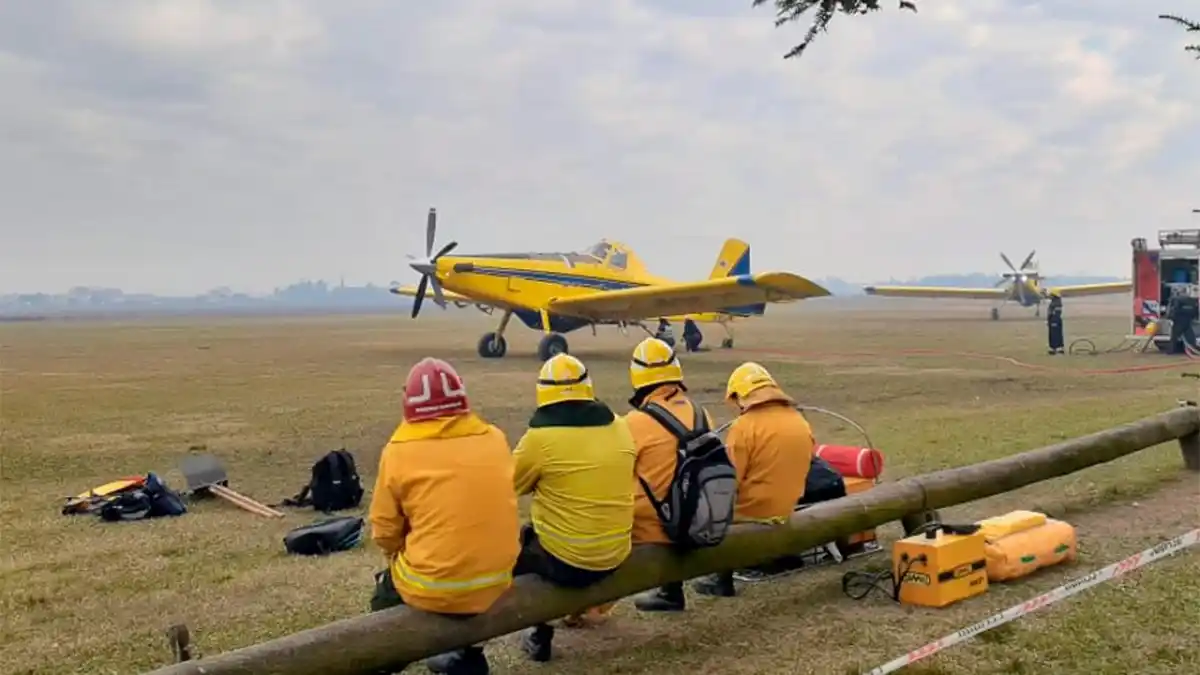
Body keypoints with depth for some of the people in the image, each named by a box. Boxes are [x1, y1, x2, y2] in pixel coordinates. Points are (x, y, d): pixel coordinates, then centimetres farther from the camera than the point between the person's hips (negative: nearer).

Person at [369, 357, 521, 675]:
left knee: (386, 587, 28)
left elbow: (385, 532, -2)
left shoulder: (399, 451, -9)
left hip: (433, 590, -3)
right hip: (496, 583, 3)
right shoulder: (495, 439, -1)